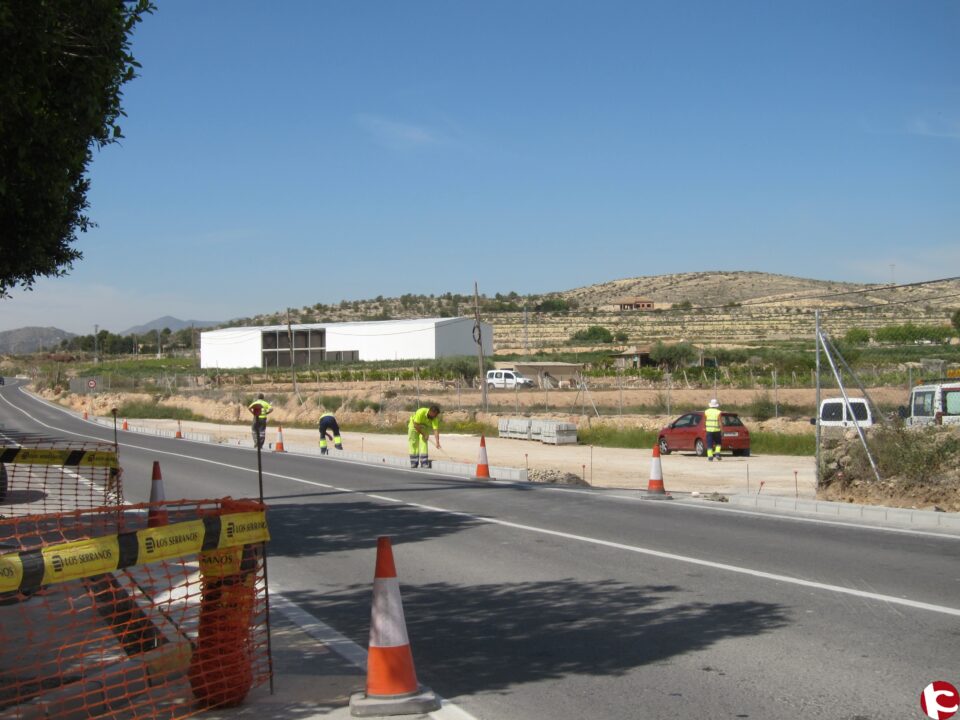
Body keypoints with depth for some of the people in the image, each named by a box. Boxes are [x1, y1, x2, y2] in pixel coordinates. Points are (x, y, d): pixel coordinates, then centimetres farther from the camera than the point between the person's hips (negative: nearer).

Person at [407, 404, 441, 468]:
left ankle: (424, 463, -8)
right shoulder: (421, 412, -35)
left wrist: (437, 442, -39)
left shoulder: (435, 418, -23)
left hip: (424, 427, 3)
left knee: (424, 444, -9)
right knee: (414, 444, -6)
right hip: (414, 425, -3)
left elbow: (436, 430, -29)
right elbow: (416, 425, -31)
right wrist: (423, 434, -29)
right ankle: (413, 464, 2)